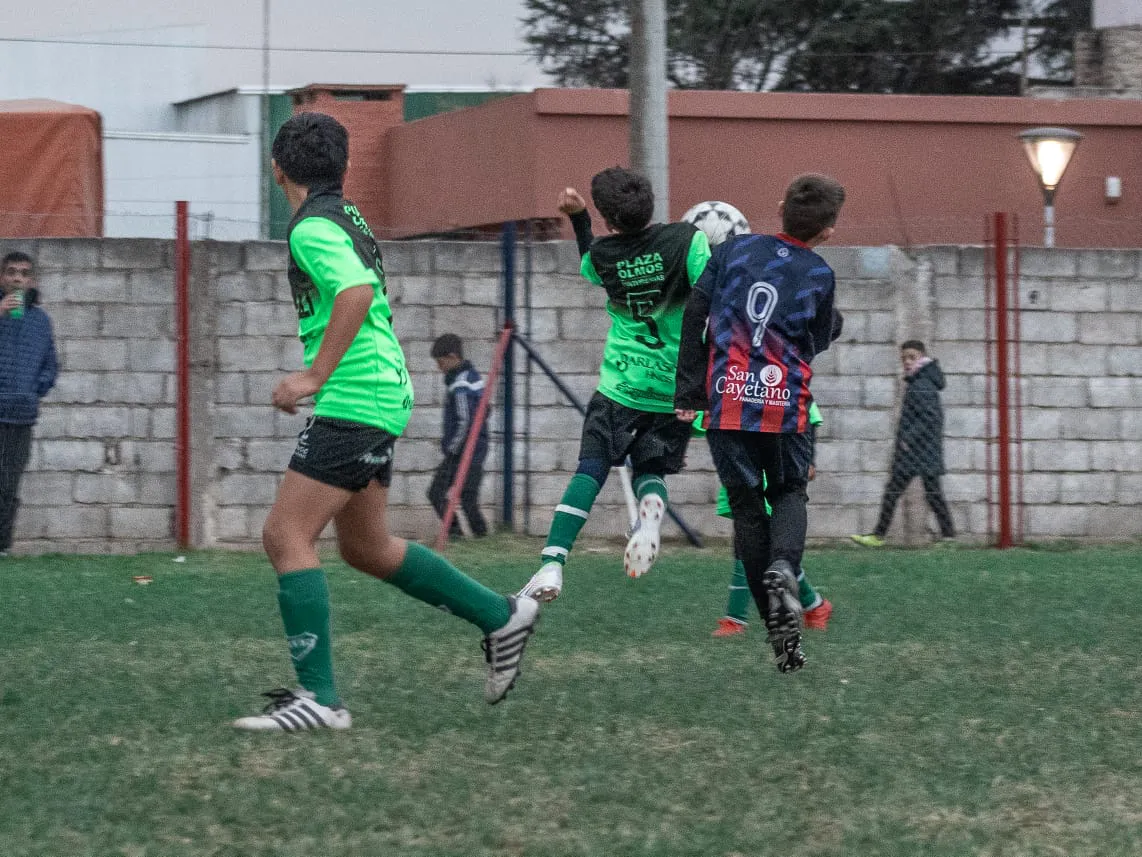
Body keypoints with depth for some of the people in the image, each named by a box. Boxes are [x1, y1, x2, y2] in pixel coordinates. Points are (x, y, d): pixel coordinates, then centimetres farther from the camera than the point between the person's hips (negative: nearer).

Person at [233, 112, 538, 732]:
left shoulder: (313, 227, -12)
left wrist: (315, 376, -27)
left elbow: (357, 291, -29)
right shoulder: (346, 217, 16)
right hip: (376, 398, 10)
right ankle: (500, 616, 25)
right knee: (365, 547, 19)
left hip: (353, 401, -10)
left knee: (285, 536, -12)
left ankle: (319, 696, -16)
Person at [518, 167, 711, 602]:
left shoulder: (602, 253, -2)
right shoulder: (687, 239, -7)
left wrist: (578, 218, 28)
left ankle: (552, 564, -15)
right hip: (676, 387, 1)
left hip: (621, 387, -1)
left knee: (590, 471, 1)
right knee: (650, 469, 17)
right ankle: (651, 504, -21)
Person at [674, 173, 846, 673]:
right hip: (787, 406, -1)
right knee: (790, 494, 20)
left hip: (726, 403, 1)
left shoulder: (734, 250, 4)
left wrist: (688, 393, 4)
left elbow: (694, 316, 1)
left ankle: (779, 631, 8)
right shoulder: (820, 276, 1)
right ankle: (783, 565, -13)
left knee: (746, 506, 10)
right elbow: (818, 345, 11)